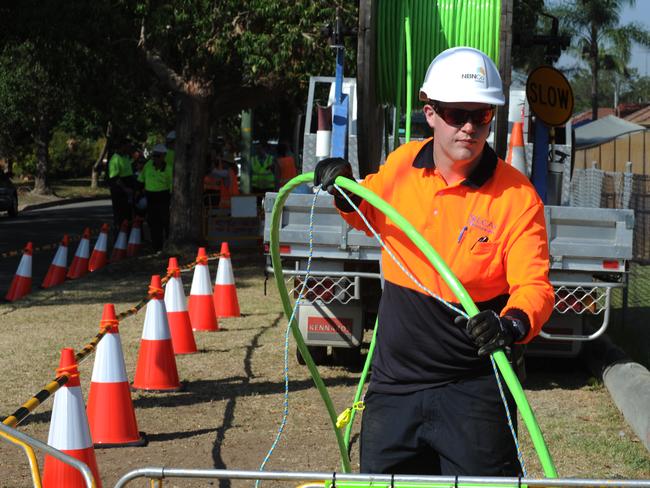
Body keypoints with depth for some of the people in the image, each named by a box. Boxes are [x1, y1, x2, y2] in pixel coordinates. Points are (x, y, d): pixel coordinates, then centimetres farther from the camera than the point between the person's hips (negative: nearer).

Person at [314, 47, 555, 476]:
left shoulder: (516, 196, -13)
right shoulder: (401, 164, 0)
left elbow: (534, 285, -18)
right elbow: (373, 216, 20)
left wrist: (514, 324, -39)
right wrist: (348, 198, -1)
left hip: (473, 390, -4)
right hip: (394, 383, 4)